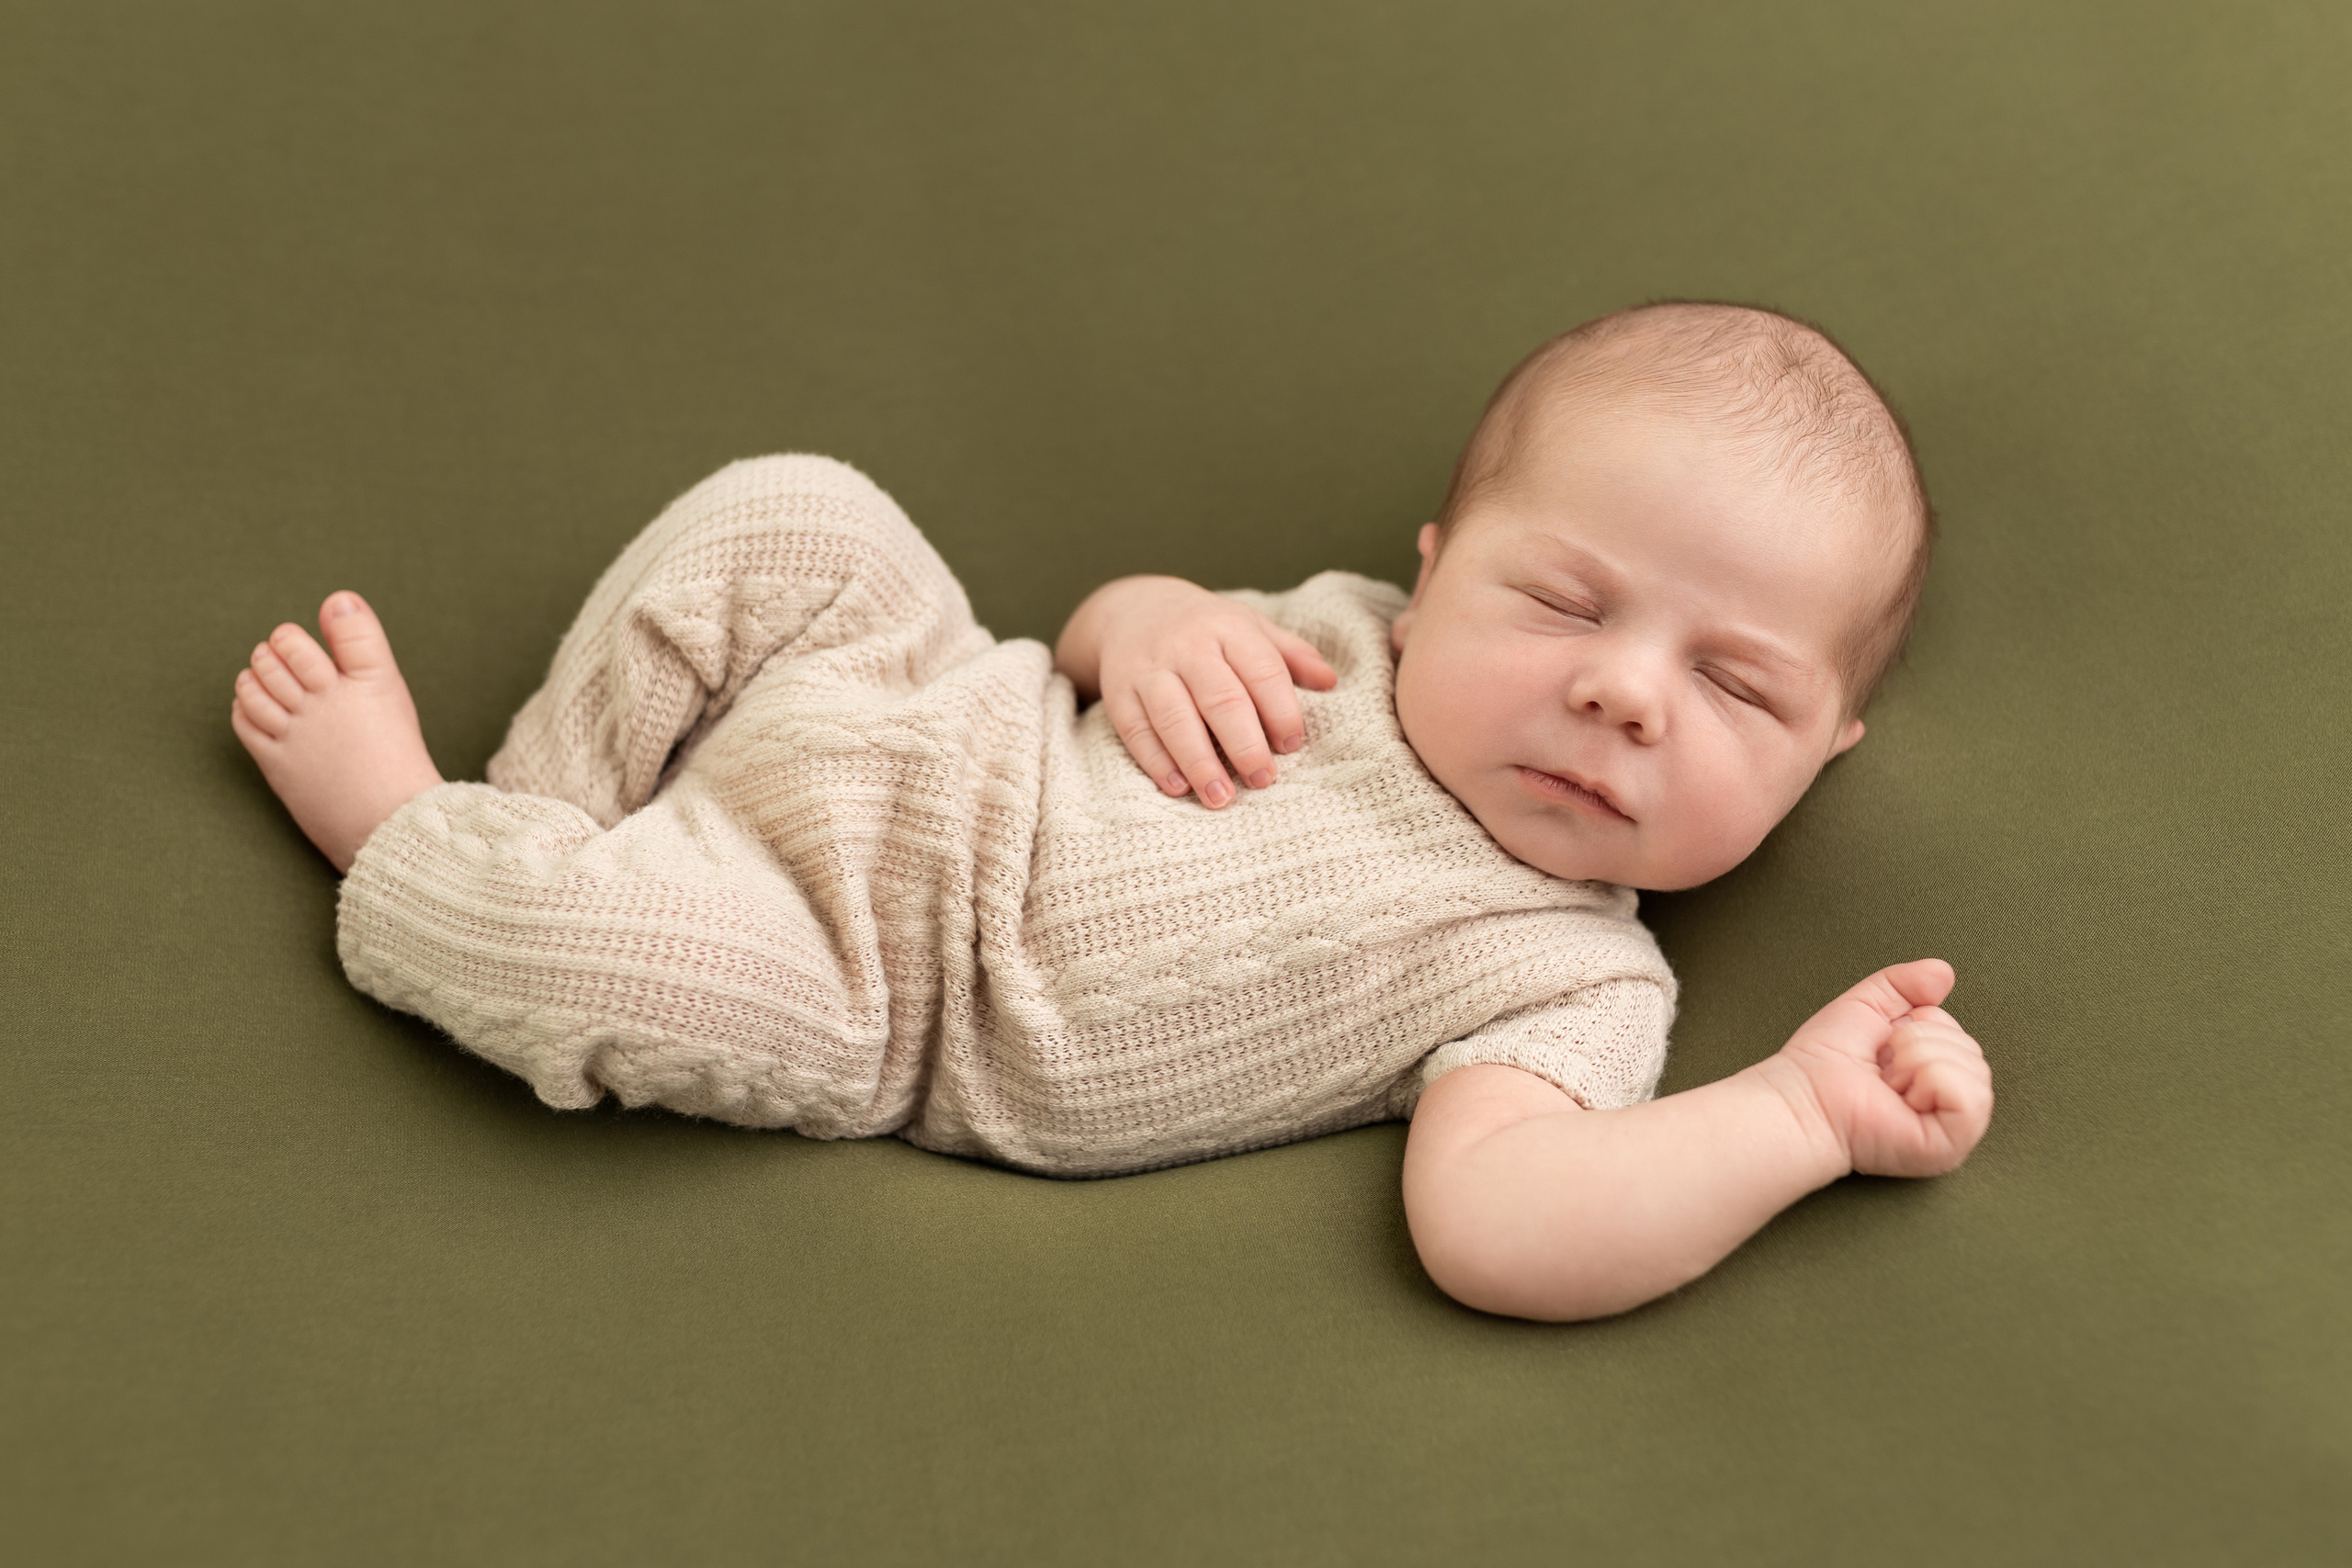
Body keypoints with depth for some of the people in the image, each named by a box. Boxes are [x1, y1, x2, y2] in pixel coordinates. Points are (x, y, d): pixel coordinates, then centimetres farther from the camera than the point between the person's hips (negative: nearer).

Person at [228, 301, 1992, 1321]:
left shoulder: (1569, 984, -19)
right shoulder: (1355, 629, -4)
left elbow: (1494, 1225, -35)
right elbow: (1134, 622, 11)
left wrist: (1800, 1112, -40)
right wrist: (1147, 618, -13)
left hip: (868, 985, -5)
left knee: (625, 962, -28)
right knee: (791, 511, -6)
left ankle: (394, 821, 8)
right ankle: (553, 813, 11)